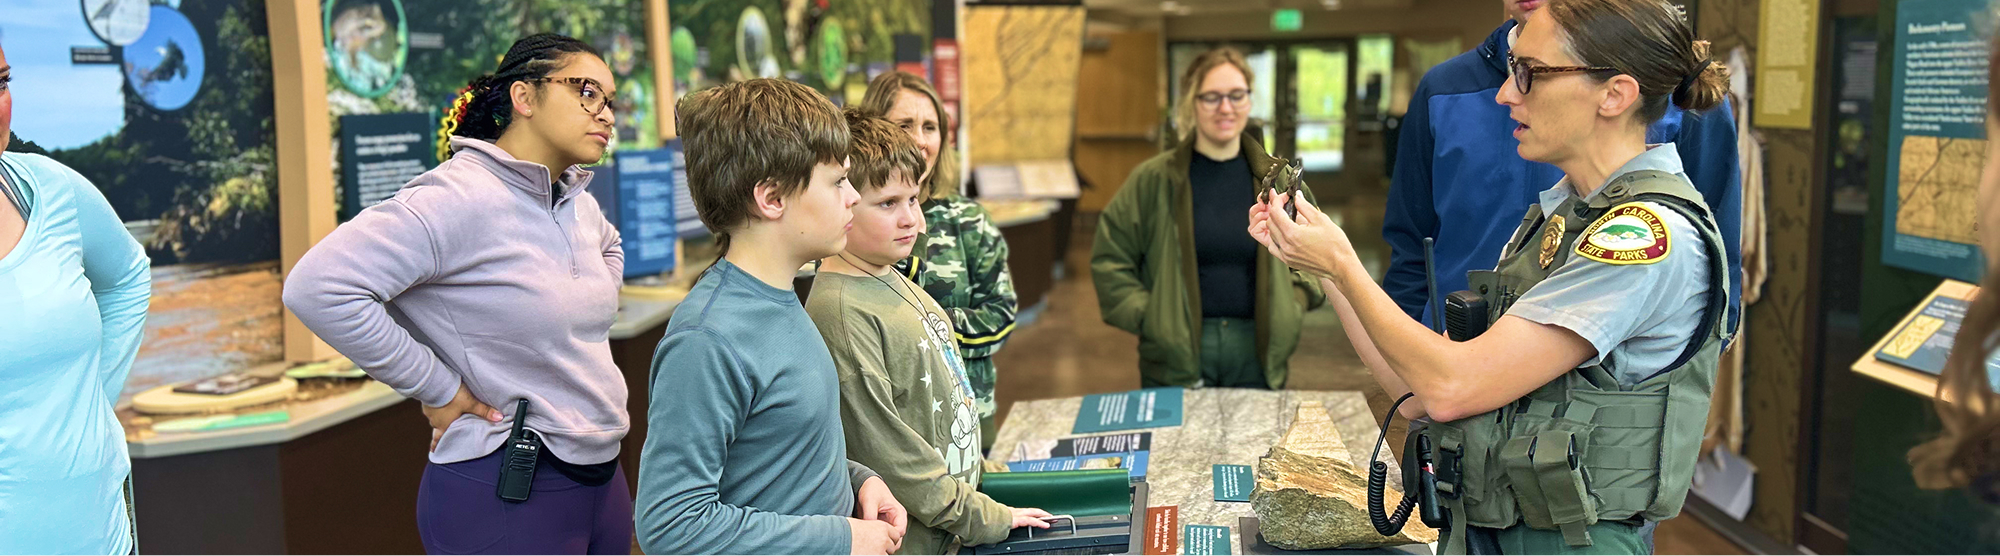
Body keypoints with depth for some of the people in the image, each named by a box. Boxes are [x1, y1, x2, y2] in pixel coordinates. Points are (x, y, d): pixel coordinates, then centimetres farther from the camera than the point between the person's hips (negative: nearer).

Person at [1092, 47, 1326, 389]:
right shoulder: (1153, 180, -2)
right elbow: (1109, 259, 1)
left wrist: (1292, 304, 4)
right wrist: (1146, 317, -8)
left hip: (1257, 353, 2)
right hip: (1176, 354, -2)